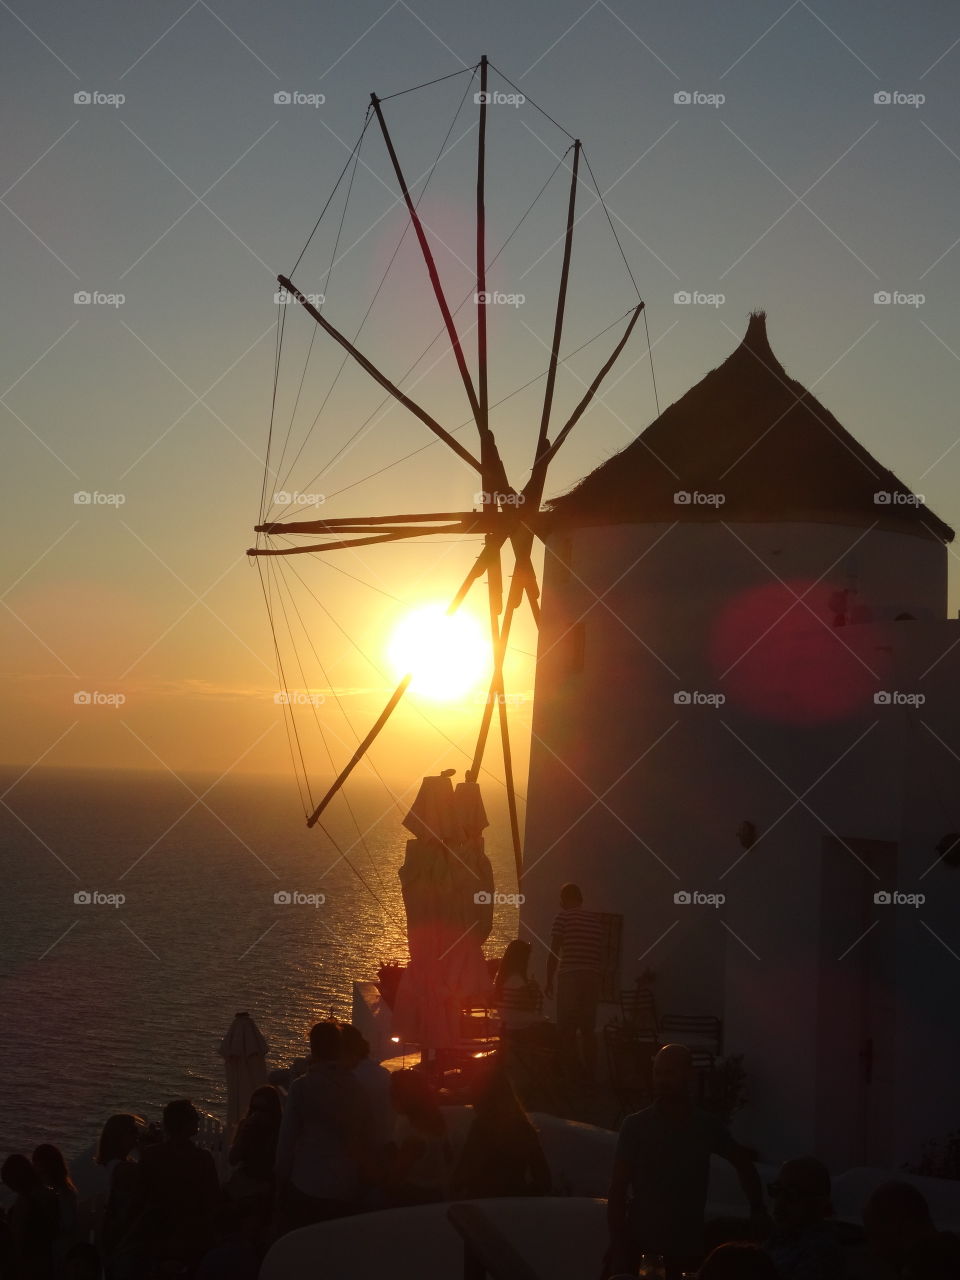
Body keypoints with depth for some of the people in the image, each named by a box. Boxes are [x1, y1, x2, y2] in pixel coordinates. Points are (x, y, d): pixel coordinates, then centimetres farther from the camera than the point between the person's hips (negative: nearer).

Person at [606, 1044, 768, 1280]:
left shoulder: (707, 1126, 3)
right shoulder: (636, 1126, -5)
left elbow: (743, 1162, 19)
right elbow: (617, 1191, -5)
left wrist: (758, 1209, 9)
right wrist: (619, 1247, -11)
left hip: (687, 1251, 2)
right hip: (642, 1248, -2)